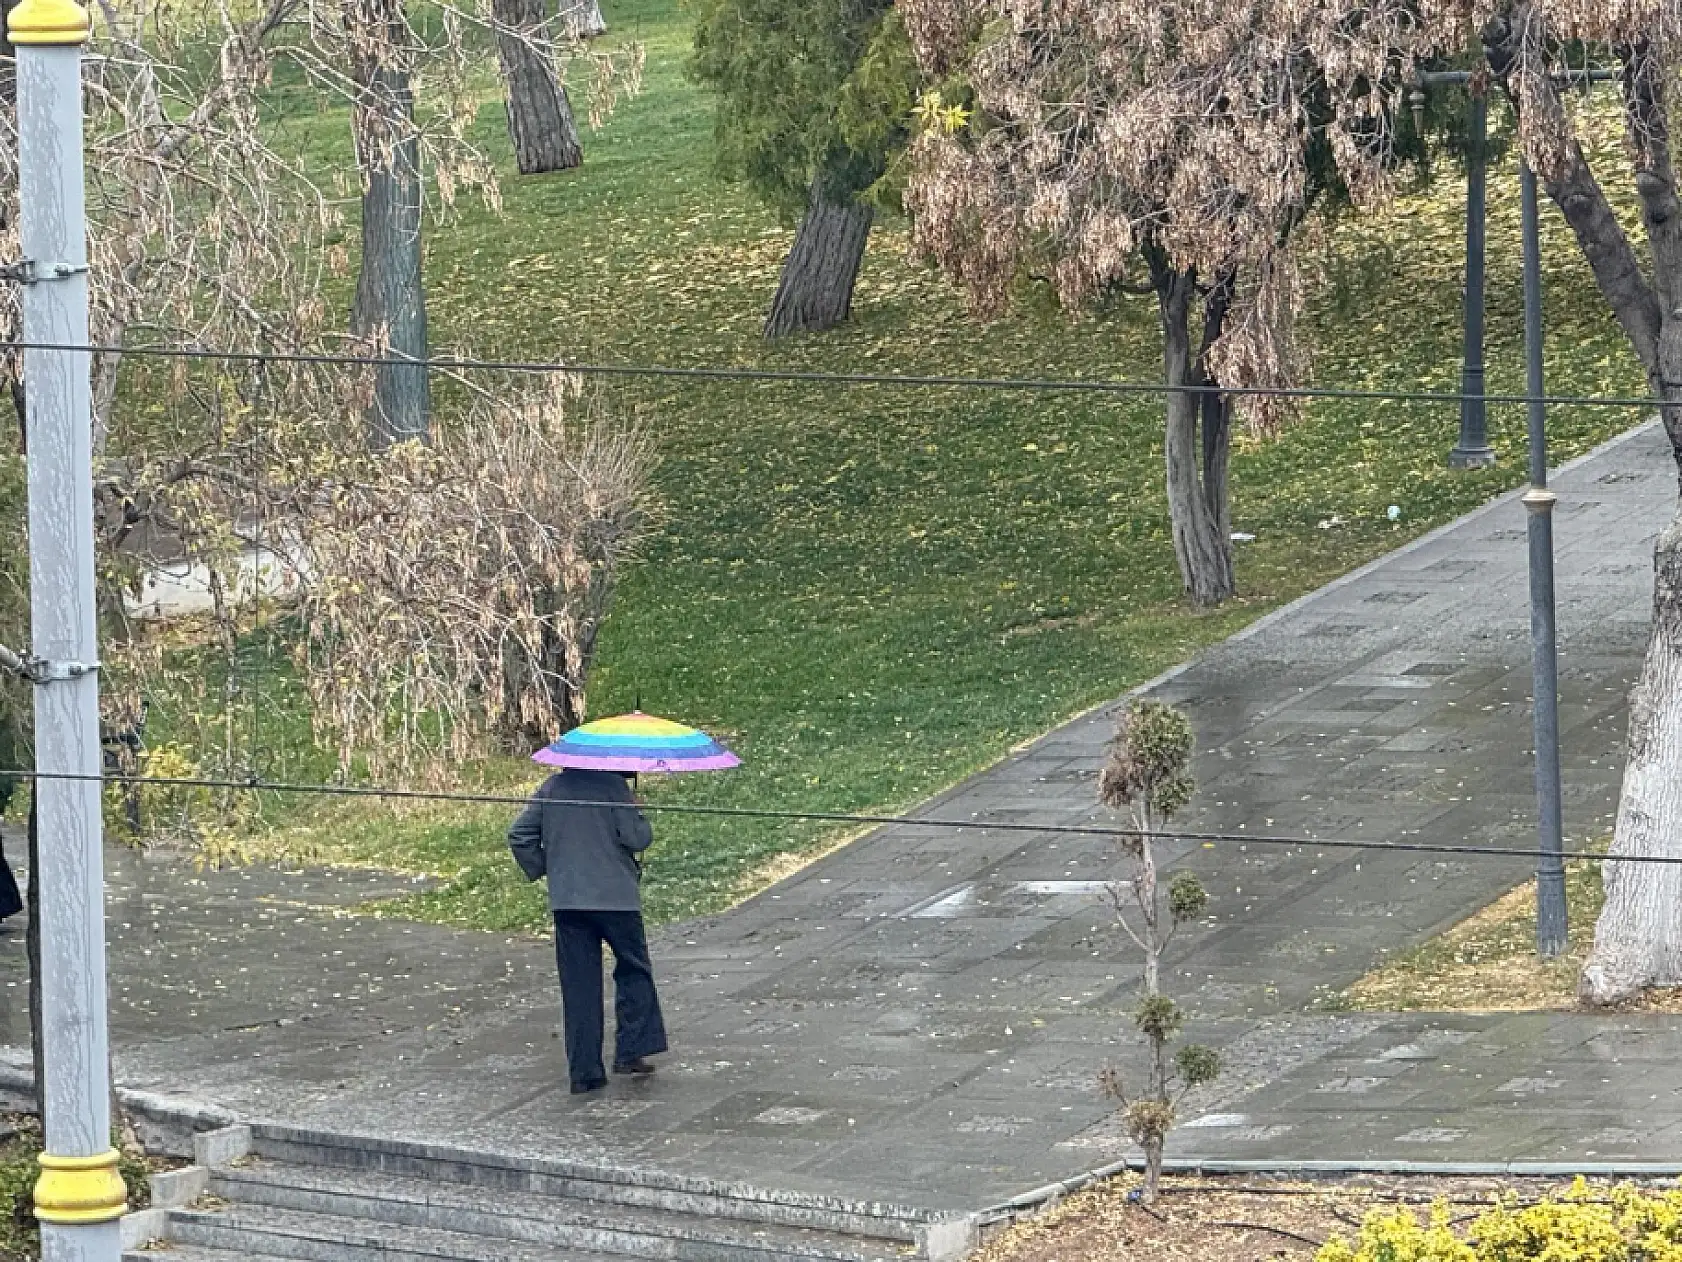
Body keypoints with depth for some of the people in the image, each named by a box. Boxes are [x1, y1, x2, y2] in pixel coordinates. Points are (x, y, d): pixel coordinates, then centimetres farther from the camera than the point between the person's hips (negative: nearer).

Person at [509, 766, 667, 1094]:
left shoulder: (553, 788, 8)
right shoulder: (613, 785, -7)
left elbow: (519, 836, 8)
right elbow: (636, 837, -12)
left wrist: (541, 869, 17)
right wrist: (641, 819, 9)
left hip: (566, 898, 4)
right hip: (616, 894, -4)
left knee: (579, 984, 6)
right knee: (634, 969, 14)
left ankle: (584, 1071, 5)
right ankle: (630, 1051, 6)